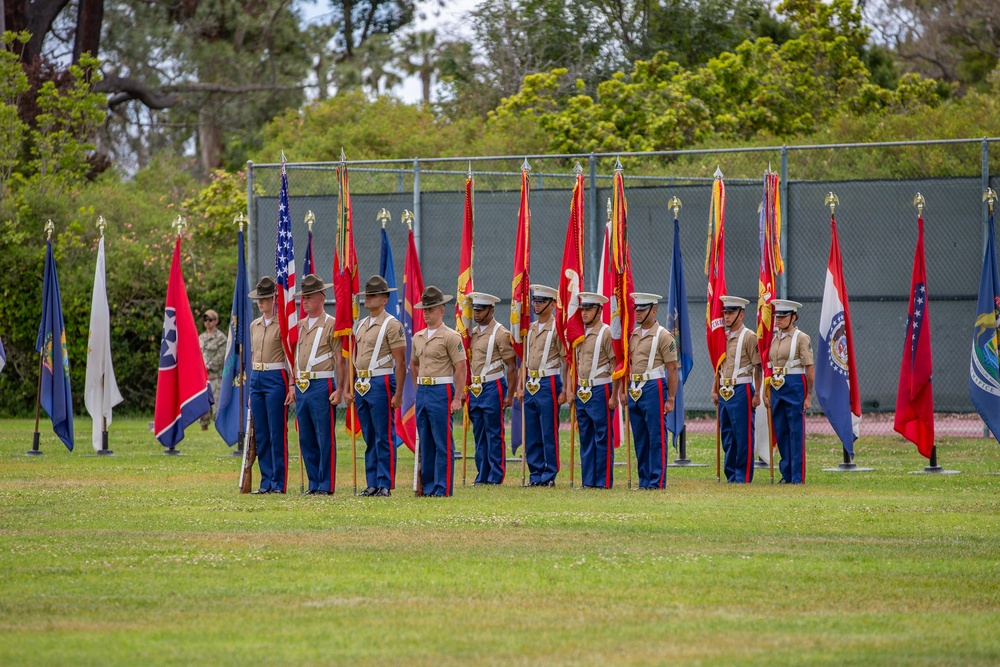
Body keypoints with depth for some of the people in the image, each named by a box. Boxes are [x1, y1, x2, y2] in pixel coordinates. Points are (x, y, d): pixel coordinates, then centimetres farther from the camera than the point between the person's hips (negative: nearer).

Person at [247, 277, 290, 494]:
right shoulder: (254, 326, 15)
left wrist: (292, 385, -15)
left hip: (276, 378, -7)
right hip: (257, 379, 7)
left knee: (277, 434, -5)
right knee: (261, 434, 7)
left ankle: (279, 483, -2)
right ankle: (266, 482, 11)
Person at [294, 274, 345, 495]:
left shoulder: (331, 325, -4)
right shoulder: (300, 326, 16)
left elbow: (340, 360, -7)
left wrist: (339, 389, -13)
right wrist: (293, 386, 15)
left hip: (322, 386, -7)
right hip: (302, 387, 7)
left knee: (325, 439, -4)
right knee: (306, 439, 9)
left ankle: (326, 485, 0)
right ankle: (314, 483, 16)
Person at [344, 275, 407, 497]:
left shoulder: (392, 325, -8)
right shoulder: (360, 325, 15)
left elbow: (400, 362, -11)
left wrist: (398, 394, -15)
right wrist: (350, 388, 15)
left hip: (381, 384, -8)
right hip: (362, 385, 8)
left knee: (384, 438, -4)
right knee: (369, 438, 10)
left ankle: (385, 485, -2)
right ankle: (372, 484, 14)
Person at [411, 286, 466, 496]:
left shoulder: (451, 336, -8)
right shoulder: (418, 337, 12)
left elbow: (461, 369, -11)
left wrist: (457, 399, -16)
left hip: (441, 392, -7)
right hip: (422, 392, 7)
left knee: (443, 443, -6)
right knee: (425, 443, 10)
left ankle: (443, 488, -5)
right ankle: (428, 486, 15)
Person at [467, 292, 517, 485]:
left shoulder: (501, 334, -8)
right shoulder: (472, 333, 13)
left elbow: (511, 366, -8)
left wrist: (510, 395, -12)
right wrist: (465, 390, 16)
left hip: (492, 388, -7)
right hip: (474, 389, 7)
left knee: (494, 435, -3)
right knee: (479, 435, 9)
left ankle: (496, 476, 1)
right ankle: (482, 475, 14)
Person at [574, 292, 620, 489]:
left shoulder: (607, 333, -8)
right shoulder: (579, 334, 13)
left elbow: (616, 366, -10)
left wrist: (614, 396, -14)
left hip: (600, 391, -7)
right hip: (582, 392, 7)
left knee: (603, 438, -3)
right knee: (586, 439, 9)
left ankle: (604, 481, -1)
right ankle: (588, 480, 13)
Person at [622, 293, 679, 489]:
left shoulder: (663, 336, -7)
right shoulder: (633, 335, 14)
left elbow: (672, 370, -8)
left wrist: (670, 399, -11)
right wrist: (625, 390, 14)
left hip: (653, 389, -7)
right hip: (634, 390, 7)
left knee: (656, 438, -4)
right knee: (640, 439, 10)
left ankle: (657, 481, -2)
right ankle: (644, 480, 16)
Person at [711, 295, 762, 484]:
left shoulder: (749, 337, -7)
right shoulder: (723, 337, 15)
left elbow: (757, 367, -9)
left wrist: (757, 394, -14)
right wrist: (715, 390, 16)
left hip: (741, 391, -8)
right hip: (725, 393, 8)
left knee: (743, 435, -4)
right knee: (727, 435, 9)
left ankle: (743, 476, -1)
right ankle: (731, 475, 16)